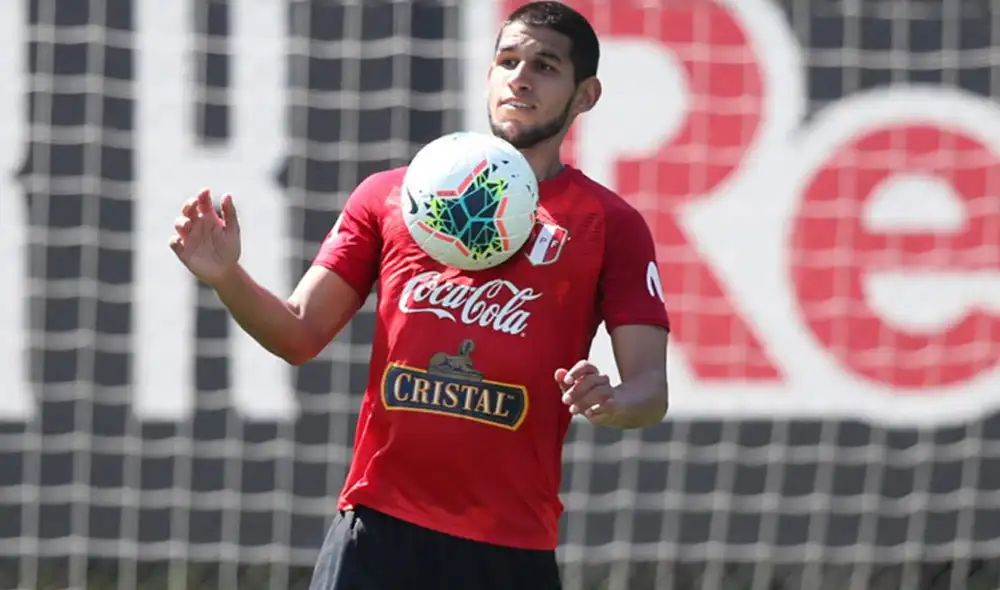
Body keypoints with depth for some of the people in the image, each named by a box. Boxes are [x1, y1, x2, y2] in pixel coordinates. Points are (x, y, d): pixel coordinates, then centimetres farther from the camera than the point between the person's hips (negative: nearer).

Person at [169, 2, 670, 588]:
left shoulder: (611, 225, 5)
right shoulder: (390, 195, 12)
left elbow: (651, 388, -1)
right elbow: (301, 333, 12)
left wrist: (609, 403, -25)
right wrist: (227, 277, -8)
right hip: (378, 525, 1)